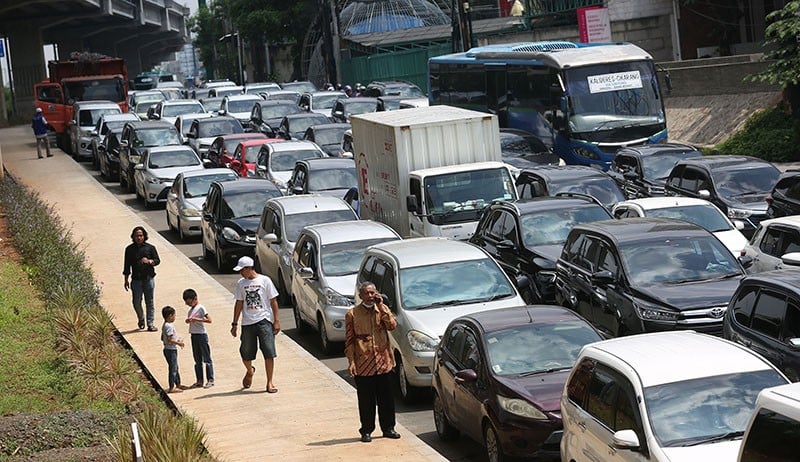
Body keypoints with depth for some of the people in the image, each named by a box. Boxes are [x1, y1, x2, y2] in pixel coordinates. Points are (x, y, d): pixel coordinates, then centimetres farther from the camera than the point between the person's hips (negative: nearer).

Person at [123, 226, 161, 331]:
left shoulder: (150, 248, 4)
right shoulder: (129, 249, 7)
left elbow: (157, 260, 2)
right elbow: (127, 266, 10)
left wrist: (149, 261, -19)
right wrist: (126, 280, 8)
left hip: (149, 278, -1)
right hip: (136, 279, 1)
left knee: (149, 302, 0)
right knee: (136, 302, -1)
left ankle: (151, 324, 5)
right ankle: (141, 319, 26)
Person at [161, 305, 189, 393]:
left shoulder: (165, 325, 11)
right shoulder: (169, 326, -20)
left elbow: (163, 338, 17)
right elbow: (169, 340, -25)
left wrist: (176, 340, 15)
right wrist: (178, 343, -13)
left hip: (168, 349, 10)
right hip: (171, 350, -10)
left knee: (175, 368, 20)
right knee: (173, 368, -5)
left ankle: (178, 384, 30)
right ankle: (172, 388, -2)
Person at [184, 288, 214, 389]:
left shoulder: (201, 308, -10)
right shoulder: (190, 310, 13)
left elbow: (209, 320, -17)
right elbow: (189, 321, 17)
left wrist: (197, 319, -22)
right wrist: (188, 320, -5)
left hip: (201, 335, -8)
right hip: (193, 335, 8)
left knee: (206, 358, -3)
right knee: (197, 360, 11)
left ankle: (210, 380, -1)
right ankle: (199, 381, 15)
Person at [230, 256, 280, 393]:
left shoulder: (264, 280, -2)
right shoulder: (241, 284, 9)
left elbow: (273, 301, 1)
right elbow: (239, 304, 14)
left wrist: (276, 321, -4)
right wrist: (234, 324, 12)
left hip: (264, 321, -3)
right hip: (247, 323, 3)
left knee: (269, 353, -9)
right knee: (246, 354, 6)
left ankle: (270, 383, -1)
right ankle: (249, 371, 39)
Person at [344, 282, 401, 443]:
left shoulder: (382, 309, 6)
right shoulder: (352, 314, -2)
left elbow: (392, 325, -11)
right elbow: (349, 340, -1)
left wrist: (381, 306, -14)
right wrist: (351, 361, -7)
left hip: (383, 362, 3)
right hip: (363, 365, -3)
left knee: (386, 399, 9)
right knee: (366, 400, 3)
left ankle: (388, 428, 21)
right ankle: (366, 431, 13)